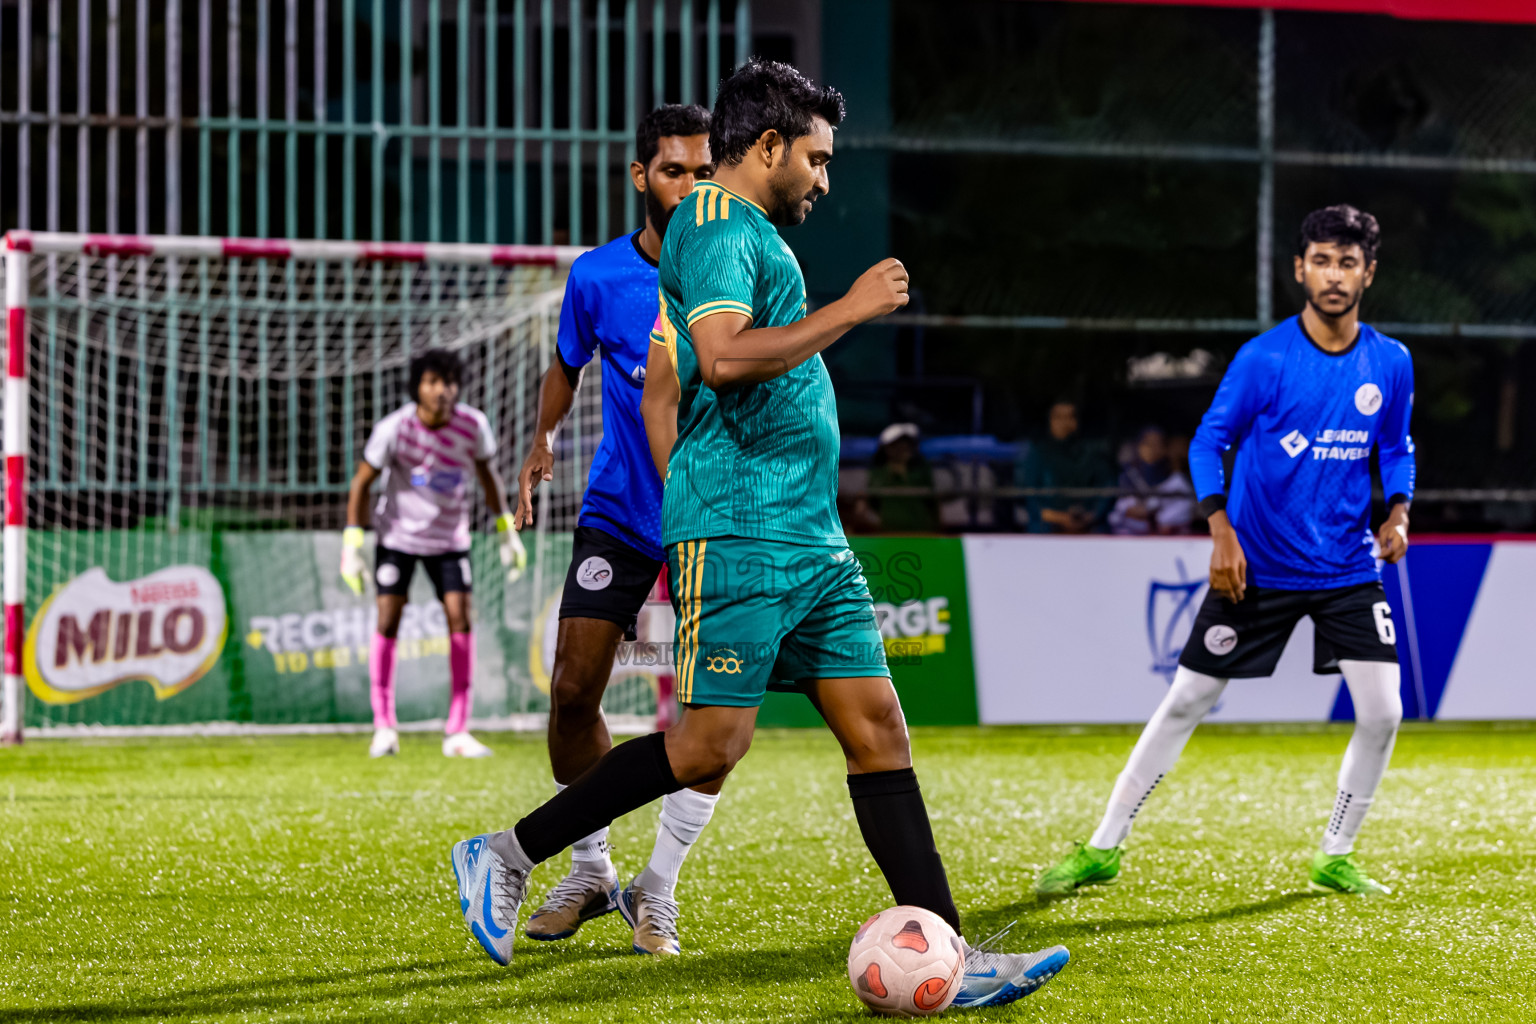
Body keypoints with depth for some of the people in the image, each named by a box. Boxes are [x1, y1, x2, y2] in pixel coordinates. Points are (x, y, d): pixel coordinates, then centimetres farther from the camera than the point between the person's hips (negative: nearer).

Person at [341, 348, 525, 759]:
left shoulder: (473, 425, -14)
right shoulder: (393, 428, -20)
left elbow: (487, 473, 5)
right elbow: (362, 482, -9)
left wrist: (507, 531, 7)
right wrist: (351, 545, -13)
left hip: (450, 538, 2)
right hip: (397, 535, -2)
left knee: (461, 620, -10)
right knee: (387, 622, -8)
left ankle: (458, 733, -5)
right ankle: (384, 728, 6)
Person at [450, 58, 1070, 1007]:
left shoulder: (752, 233, 22)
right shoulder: (715, 223, -8)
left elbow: (668, 390, 28)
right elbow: (724, 357, -25)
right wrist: (850, 310, -16)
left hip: (812, 537, 10)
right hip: (738, 532, -10)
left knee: (879, 728, 2)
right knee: (713, 742, -11)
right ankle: (507, 857, 2)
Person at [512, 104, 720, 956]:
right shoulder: (597, 276, -3)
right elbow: (567, 365, 15)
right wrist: (543, 441, -3)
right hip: (617, 512, 1)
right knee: (572, 692, -6)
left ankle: (657, 891, 6)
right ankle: (590, 872, 16)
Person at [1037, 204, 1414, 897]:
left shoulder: (1391, 364, 0)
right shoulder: (1264, 359, -11)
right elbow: (1208, 442, -5)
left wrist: (1398, 513, -3)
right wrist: (1222, 530, -17)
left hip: (1347, 572, 3)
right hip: (1256, 568, -3)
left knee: (1382, 711, -7)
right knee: (1186, 702, 1)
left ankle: (1334, 858, 13)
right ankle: (1104, 848, 11)